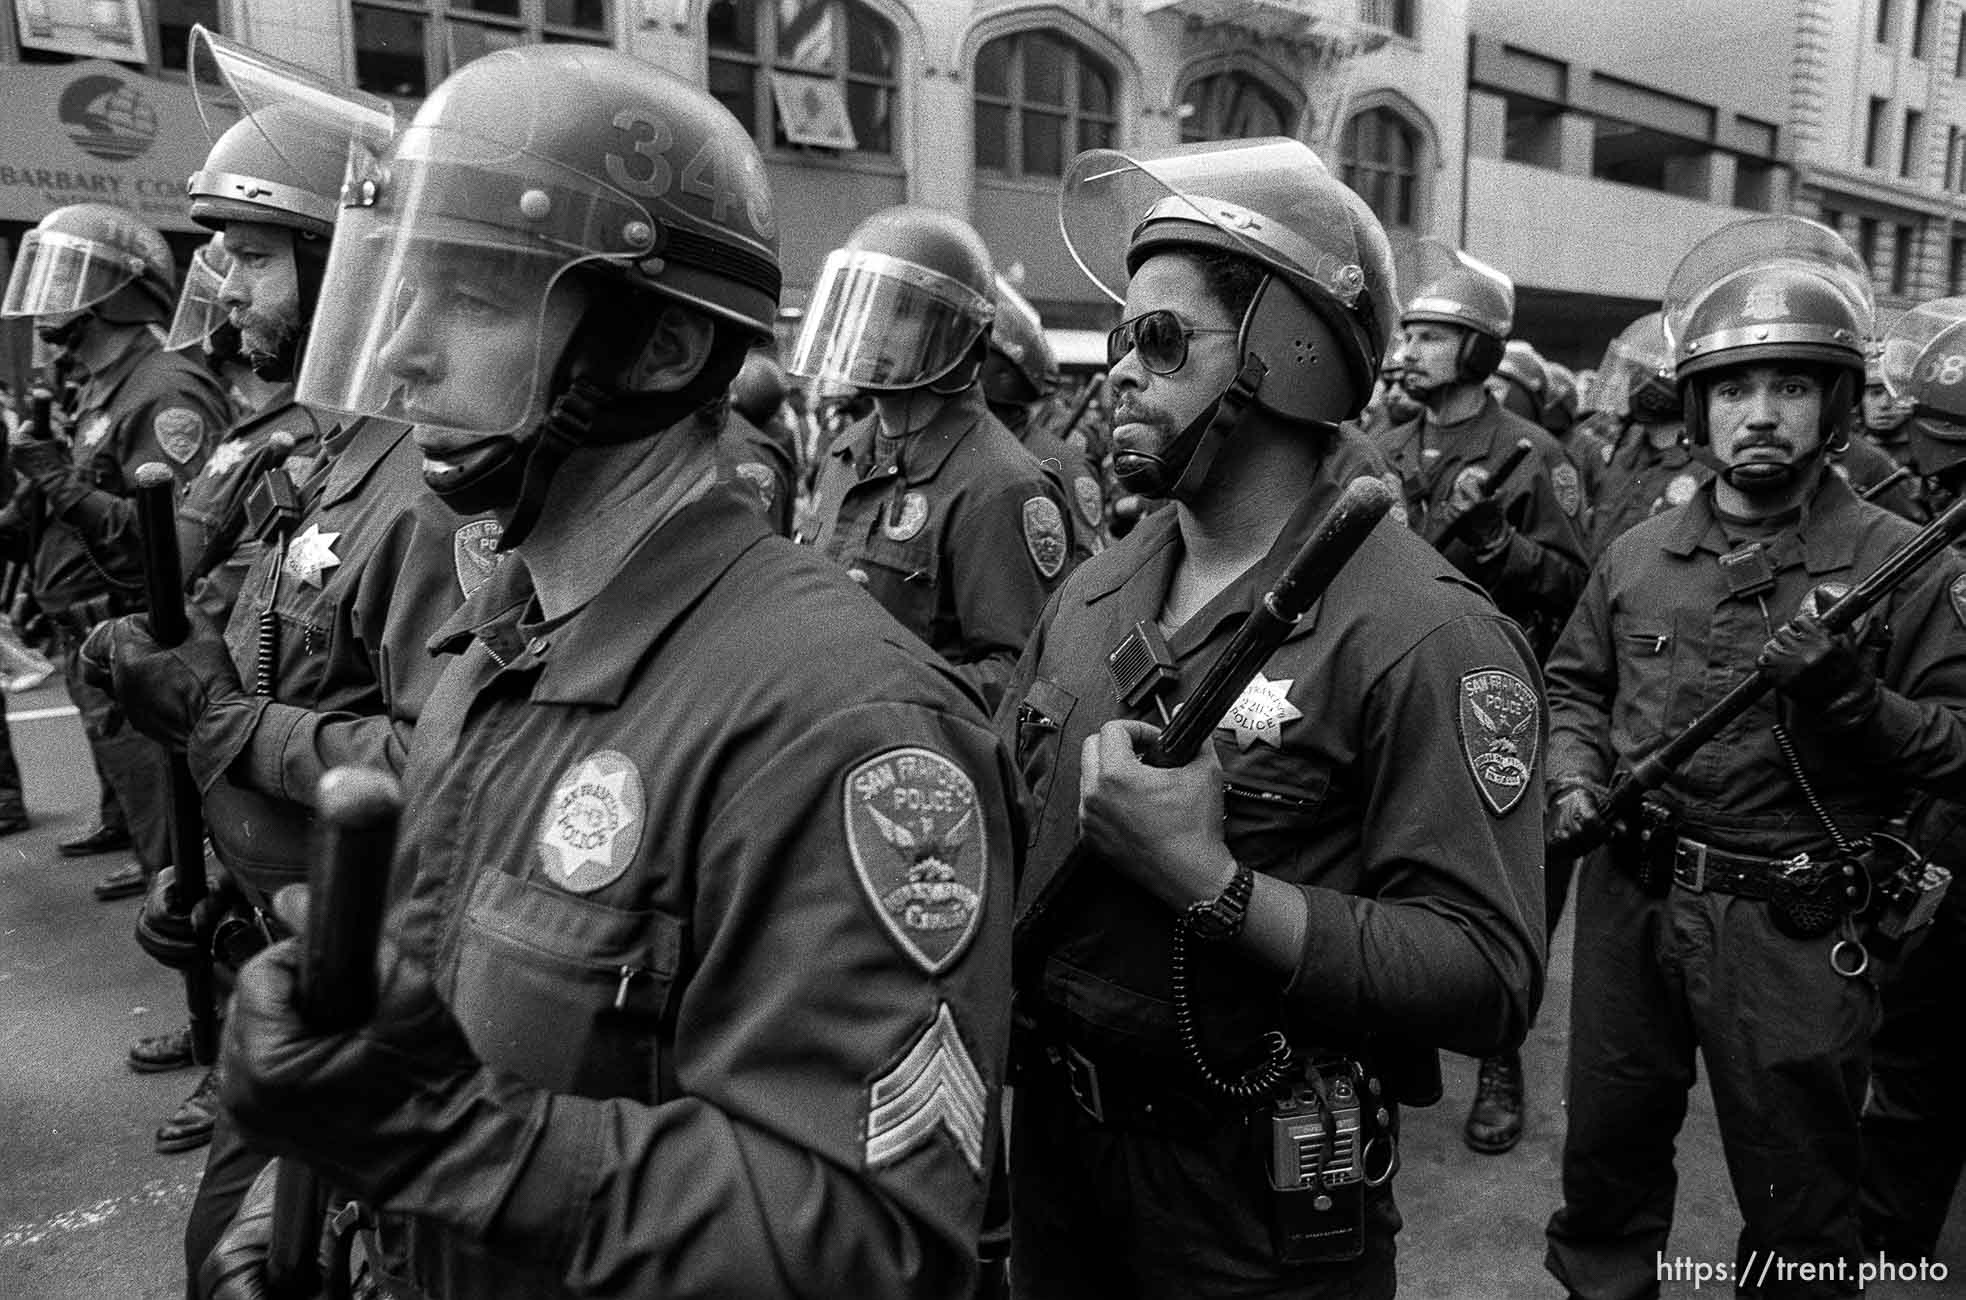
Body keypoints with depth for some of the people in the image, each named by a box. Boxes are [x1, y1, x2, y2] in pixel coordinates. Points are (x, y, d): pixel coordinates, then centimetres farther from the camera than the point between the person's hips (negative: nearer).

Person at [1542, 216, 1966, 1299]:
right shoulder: (1638, 555, 5)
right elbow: (1573, 684, 14)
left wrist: (1851, 695, -24)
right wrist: (1575, 777, -3)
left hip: (1793, 927, -3)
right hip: (1632, 897, 4)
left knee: (1798, 1204, 13)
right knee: (1607, 1147, 20)